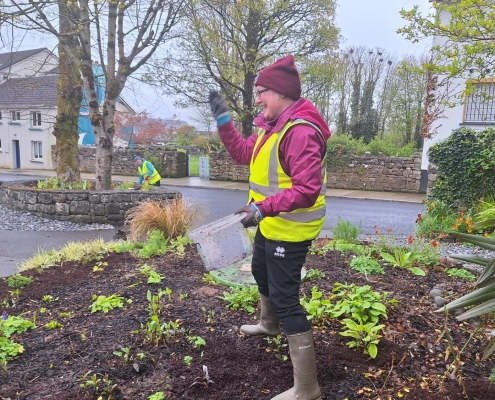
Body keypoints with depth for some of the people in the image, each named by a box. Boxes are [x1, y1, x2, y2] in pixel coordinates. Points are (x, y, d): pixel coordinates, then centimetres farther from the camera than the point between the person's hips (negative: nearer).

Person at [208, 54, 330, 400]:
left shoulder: (301, 132, -26)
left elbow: (307, 189, -33)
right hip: (272, 223, 11)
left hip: (290, 229, -11)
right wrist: (223, 119, 9)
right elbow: (244, 153, 15)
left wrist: (264, 207, -41)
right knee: (261, 272, 30)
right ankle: (269, 324, 60)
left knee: (284, 297, -7)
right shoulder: (273, 126, 7)